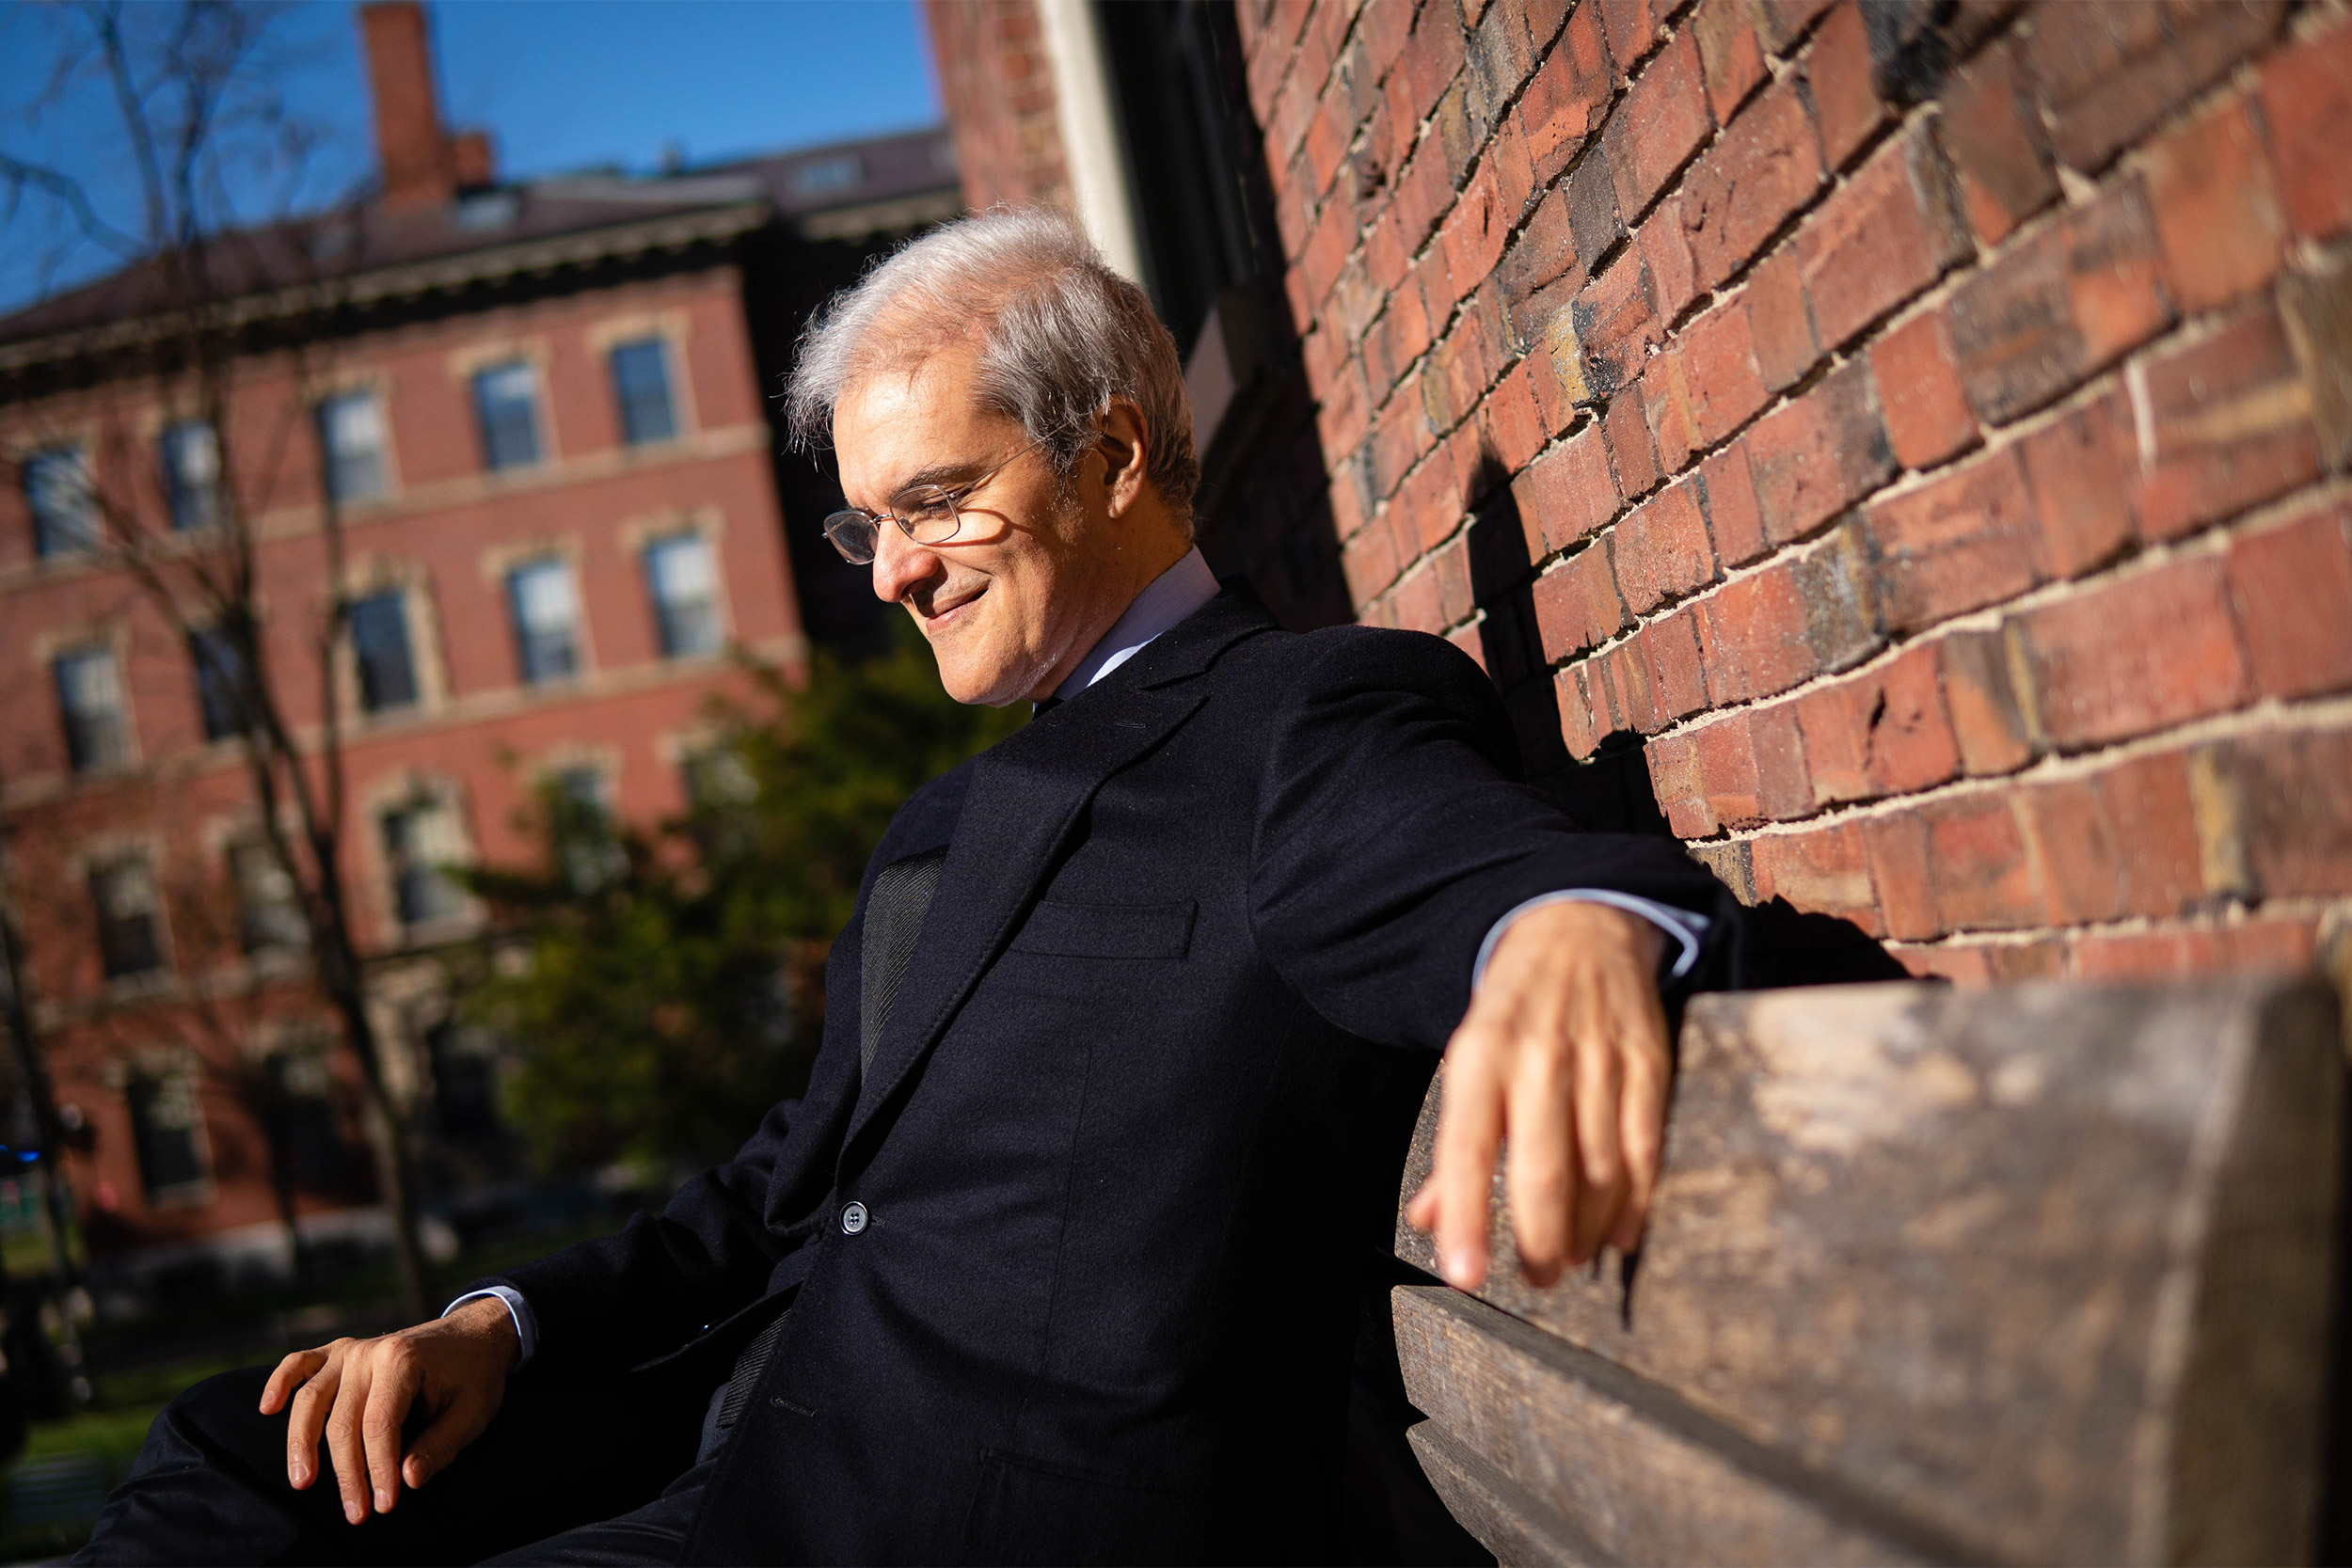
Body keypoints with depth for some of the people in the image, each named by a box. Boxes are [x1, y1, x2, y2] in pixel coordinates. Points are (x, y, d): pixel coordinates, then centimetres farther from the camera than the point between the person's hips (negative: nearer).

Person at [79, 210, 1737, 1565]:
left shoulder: (1321, 715, -2)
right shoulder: (953, 820, 24)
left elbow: (1473, 866, -24)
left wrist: (1577, 931, -50)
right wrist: (500, 1325, 8)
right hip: (774, 1422, 8)